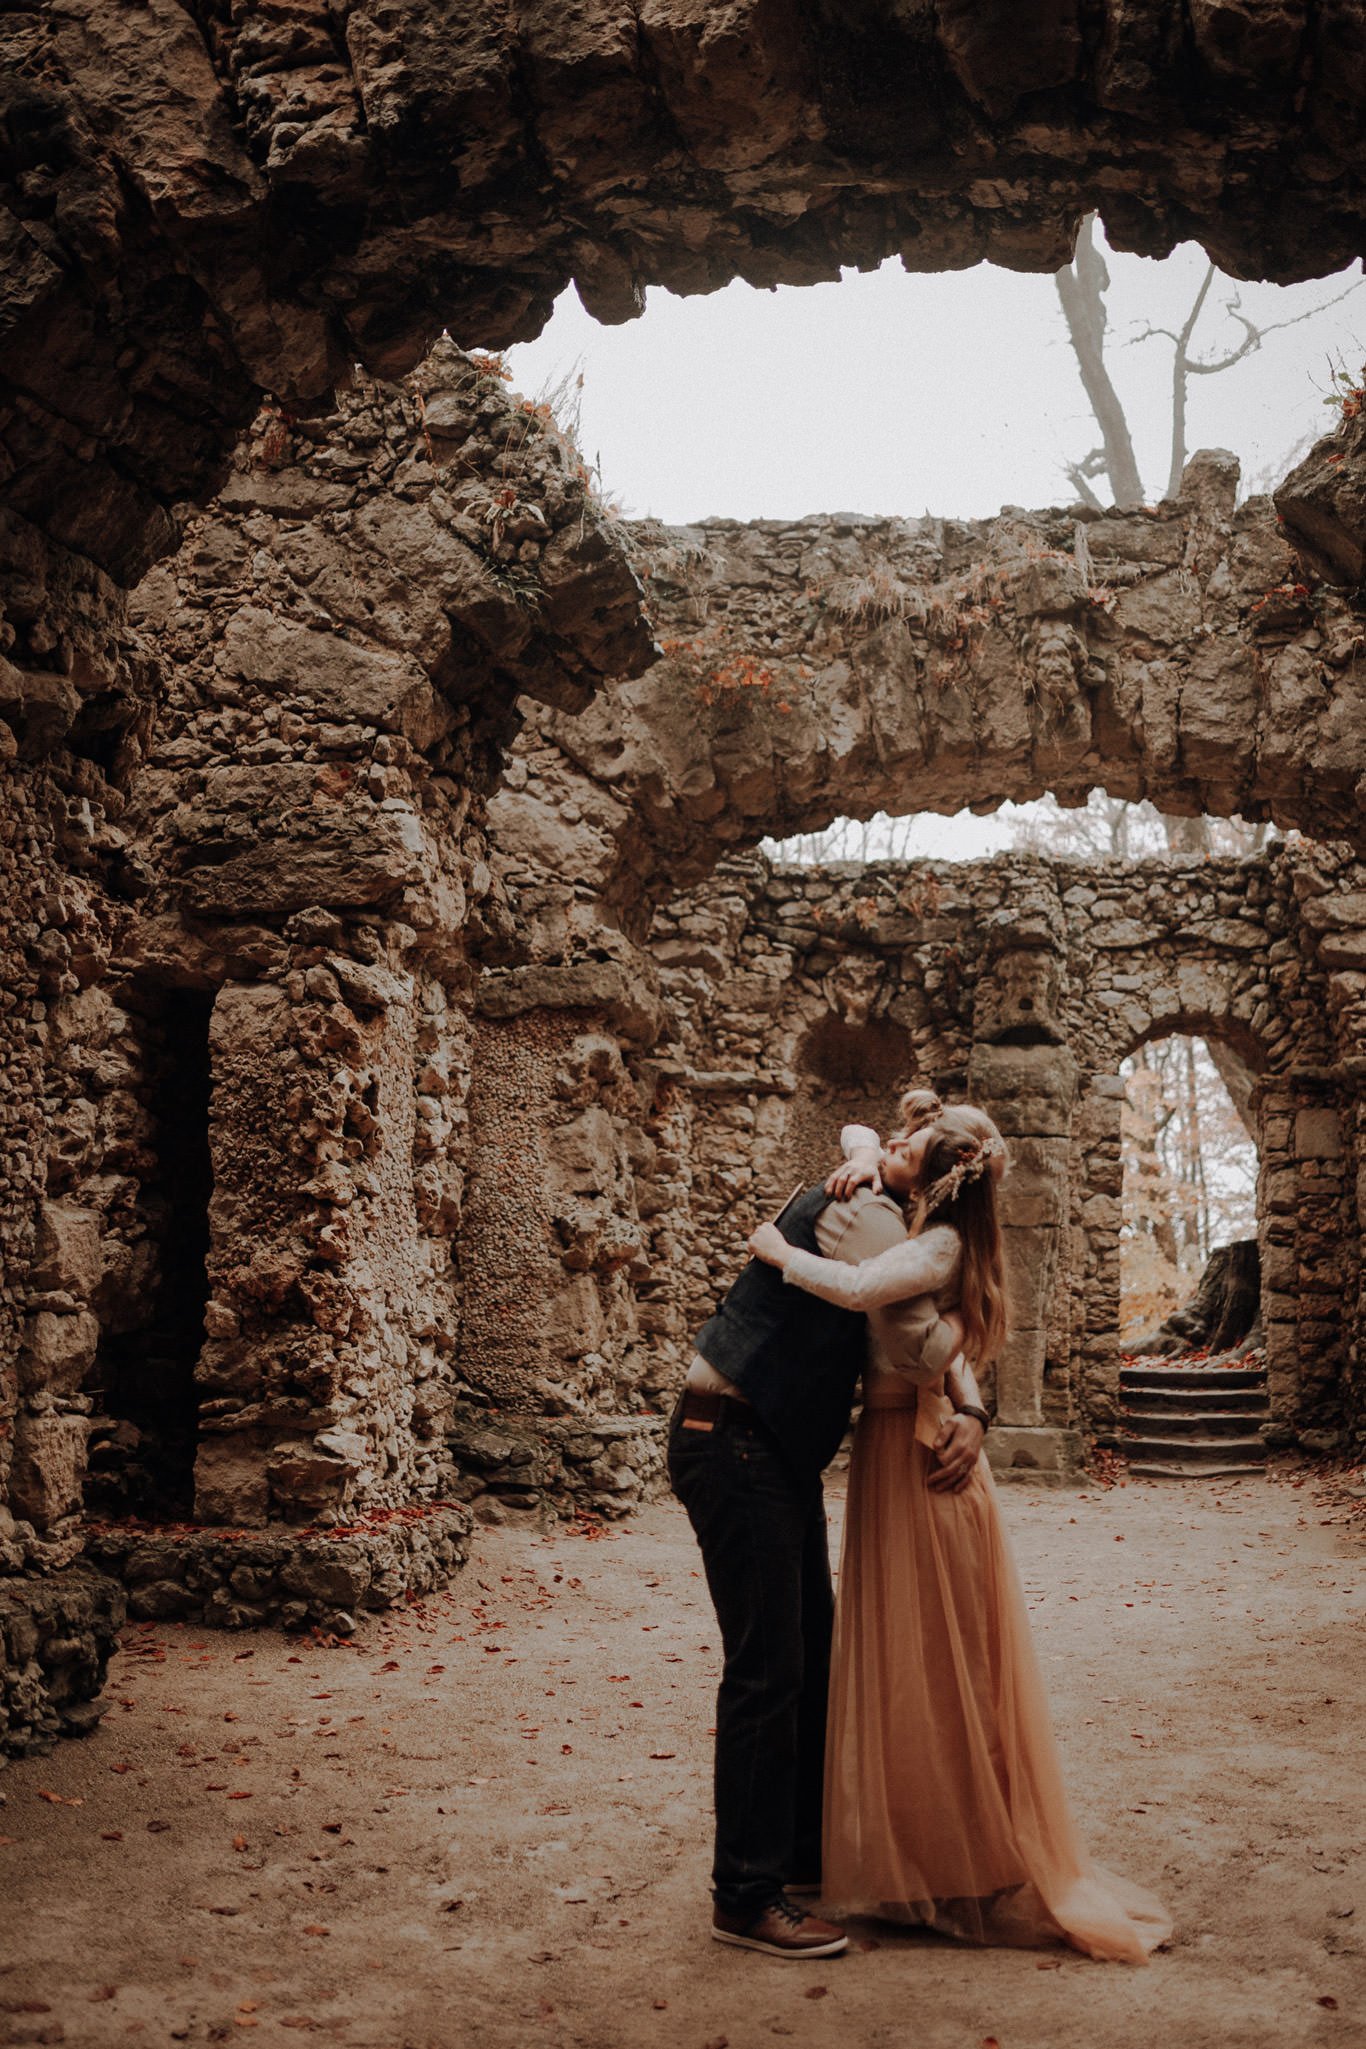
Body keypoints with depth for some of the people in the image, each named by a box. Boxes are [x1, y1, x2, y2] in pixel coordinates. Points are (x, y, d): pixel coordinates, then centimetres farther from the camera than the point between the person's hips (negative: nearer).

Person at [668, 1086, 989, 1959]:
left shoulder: (886, 1219, 15)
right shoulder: (863, 1213, -18)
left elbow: (946, 1340, 14)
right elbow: (912, 1345, -25)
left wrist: (971, 1410, -5)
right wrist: (956, 1316, -4)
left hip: (782, 1455, 11)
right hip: (732, 1444, -11)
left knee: (812, 1655, 17)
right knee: (767, 1666, -7)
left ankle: (806, 1850, 31)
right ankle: (747, 1896, 2)